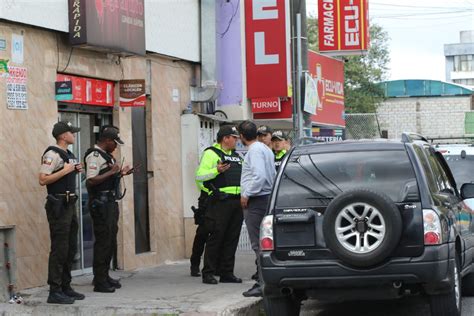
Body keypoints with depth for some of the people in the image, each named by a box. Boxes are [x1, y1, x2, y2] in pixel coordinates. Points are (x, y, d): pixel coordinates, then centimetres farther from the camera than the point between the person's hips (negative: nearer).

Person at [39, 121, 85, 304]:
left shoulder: (68, 155, 17)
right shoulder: (52, 154, -12)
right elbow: (43, 180, -20)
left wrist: (76, 171, 10)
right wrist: (64, 170, -20)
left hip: (69, 205, 10)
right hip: (58, 205, -10)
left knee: (71, 248, 13)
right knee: (59, 249, -9)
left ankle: (66, 287, 21)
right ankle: (54, 292, -6)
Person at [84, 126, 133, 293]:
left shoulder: (106, 155, 18)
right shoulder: (94, 156, -13)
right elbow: (91, 181, -22)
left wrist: (120, 173, 15)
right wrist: (111, 172, -22)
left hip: (110, 202, 10)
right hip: (100, 203, -10)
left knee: (111, 241, 13)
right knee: (103, 242, -7)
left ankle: (104, 276, 23)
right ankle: (99, 282, -3)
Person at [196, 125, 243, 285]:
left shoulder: (237, 155, 22)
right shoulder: (211, 153, -3)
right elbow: (200, 176, -11)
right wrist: (217, 170, -23)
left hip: (237, 202, 7)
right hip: (220, 201, -7)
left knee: (232, 239, 8)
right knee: (216, 238, -5)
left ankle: (227, 273, 14)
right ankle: (208, 273, 0)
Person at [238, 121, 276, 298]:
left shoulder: (255, 150, -13)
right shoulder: (265, 149, 18)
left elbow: (259, 175, -24)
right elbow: (272, 175, 22)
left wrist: (246, 194, -15)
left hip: (255, 201, -10)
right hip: (266, 197, 10)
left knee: (258, 244, -10)